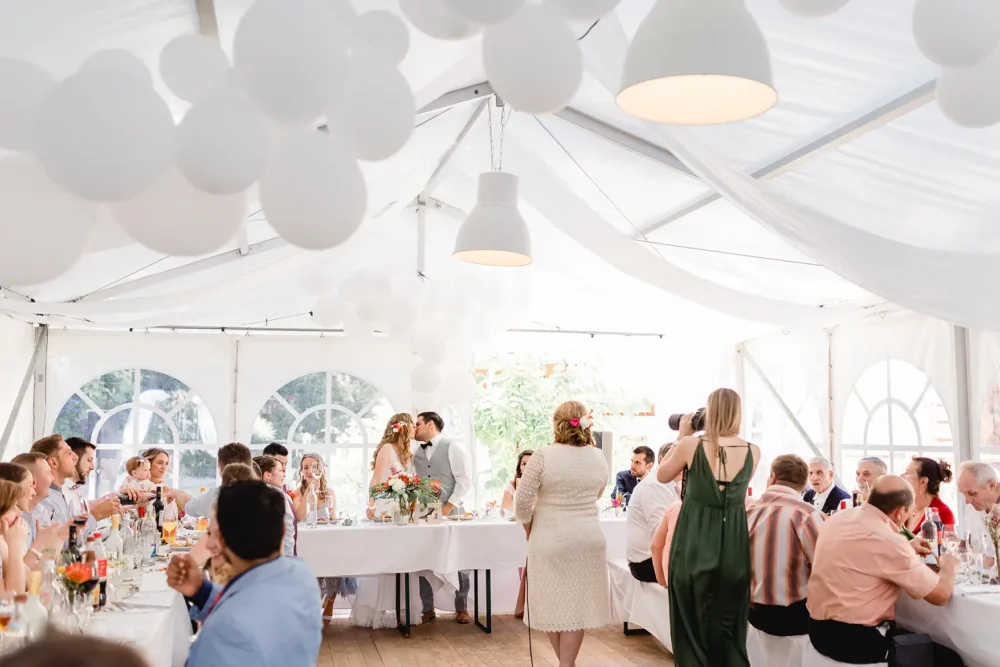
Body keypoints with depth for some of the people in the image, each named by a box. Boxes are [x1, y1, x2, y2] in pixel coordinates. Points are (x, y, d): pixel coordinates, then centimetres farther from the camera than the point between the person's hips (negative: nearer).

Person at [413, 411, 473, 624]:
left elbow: (465, 479, -9)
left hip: (450, 512, -5)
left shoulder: (451, 448, -3)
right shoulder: (416, 455, 15)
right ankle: (427, 609, 13)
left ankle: (462, 609, 12)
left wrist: (449, 506, -13)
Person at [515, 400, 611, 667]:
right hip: (589, 540, 3)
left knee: (554, 604, 11)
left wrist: (529, 530, 6)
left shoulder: (543, 456, -12)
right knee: (577, 605, 8)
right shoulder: (599, 457, 1)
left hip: (551, 540, -3)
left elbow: (522, 502, -11)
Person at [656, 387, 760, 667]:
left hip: (694, 548, -2)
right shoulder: (753, 452, -3)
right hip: (733, 551, 2)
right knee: (730, 633, 13)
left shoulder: (691, 445, -10)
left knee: (693, 630, 11)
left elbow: (662, 476, 7)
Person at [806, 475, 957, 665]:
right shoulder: (888, 541, -20)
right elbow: (941, 594, -9)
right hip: (853, 640, -8)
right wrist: (948, 565, 10)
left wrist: (906, 549, 27)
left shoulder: (839, 518, 3)